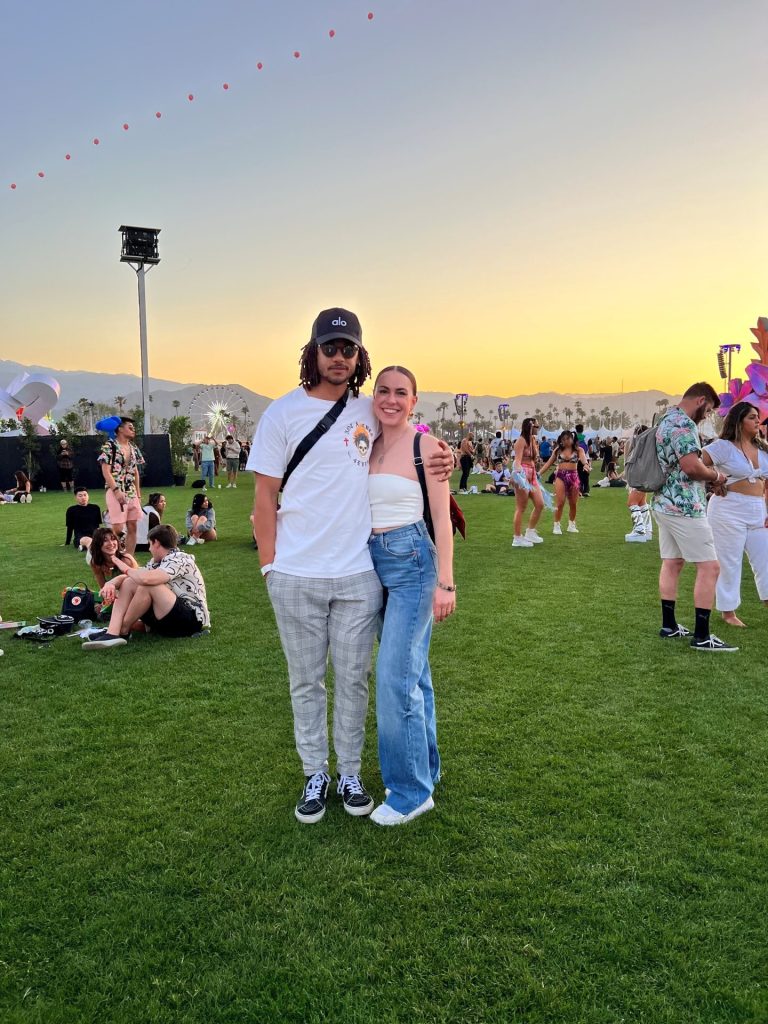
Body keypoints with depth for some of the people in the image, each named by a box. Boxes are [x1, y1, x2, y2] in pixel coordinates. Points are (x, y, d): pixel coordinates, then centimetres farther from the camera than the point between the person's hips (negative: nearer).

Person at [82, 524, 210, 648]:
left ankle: (123, 631, -8)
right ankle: (113, 633, -18)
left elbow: (146, 579, -31)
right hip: (172, 617, 9)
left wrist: (126, 569, -11)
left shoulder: (180, 560, -16)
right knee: (127, 583, 1)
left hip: (193, 619, -9)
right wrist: (112, 584, -13)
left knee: (148, 586, -27)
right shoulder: (158, 562, 12)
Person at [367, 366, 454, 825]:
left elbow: (442, 518, -8)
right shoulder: (368, 446, 10)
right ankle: (426, 767, 31)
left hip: (412, 561, -6)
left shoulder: (427, 446, -7)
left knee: (396, 676, -8)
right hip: (374, 562, 6)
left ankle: (411, 791, 7)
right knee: (413, 671, 16)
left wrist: (445, 582, -12)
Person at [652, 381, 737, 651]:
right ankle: (702, 636, -4)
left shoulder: (666, 420, 16)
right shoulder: (683, 423, -16)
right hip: (684, 506, -10)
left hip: (665, 503, 10)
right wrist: (716, 475, -8)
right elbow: (691, 466, -26)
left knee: (672, 563, 13)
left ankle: (669, 625, 19)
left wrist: (707, 476, 15)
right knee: (709, 566, -6)